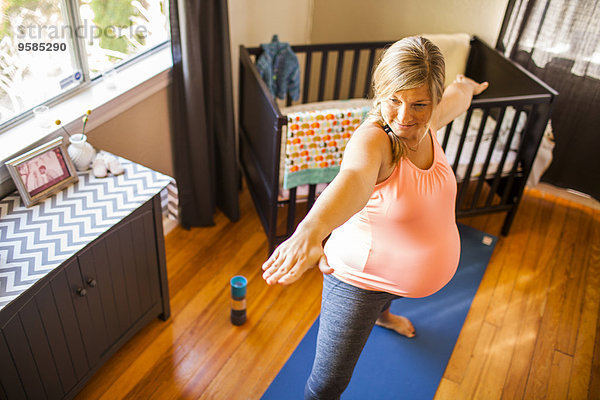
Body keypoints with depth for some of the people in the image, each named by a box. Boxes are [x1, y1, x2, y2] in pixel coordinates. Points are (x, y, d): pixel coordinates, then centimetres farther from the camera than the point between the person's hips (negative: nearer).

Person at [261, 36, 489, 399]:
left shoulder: (426, 122, -13)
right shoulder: (373, 139, -35)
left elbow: (457, 96, 12)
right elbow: (353, 178, -59)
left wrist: (468, 86, 35)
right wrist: (309, 230, -79)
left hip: (409, 273, 8)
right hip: (360, 277, -7)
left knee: (391, 294, 42)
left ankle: (383, 314, 80)